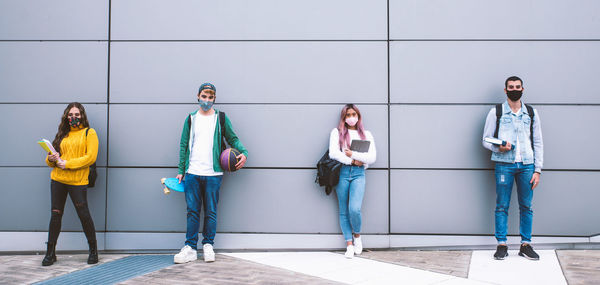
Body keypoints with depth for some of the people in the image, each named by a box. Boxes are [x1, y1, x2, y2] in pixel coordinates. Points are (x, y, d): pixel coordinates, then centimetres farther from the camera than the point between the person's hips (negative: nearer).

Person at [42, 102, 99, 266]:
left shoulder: (89, 133, 1)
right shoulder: (63, 134, 16)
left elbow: (91, 157, -10)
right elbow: (51, 160, 19)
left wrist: (68, 164, -15)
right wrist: (51, 159, -5)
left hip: (77, 181, -5)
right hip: (57, 179, 5)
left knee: (84, 215, -4)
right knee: (55, 215, 5)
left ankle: (93, 251, 12)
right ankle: (50, 253, 11)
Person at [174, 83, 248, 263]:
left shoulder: (220, 118, 9)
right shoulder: (191, 119, 13)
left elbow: (232, 138, 8)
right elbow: (184, 145, 14)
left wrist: (243, 152, -12)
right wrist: (181, 170, 7)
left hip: (213, 174, -1)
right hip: (192, 173, 1)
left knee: (211, 212, 2)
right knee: (192, 211, 1)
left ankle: (208, 245, 14)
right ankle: (190, 248, 5)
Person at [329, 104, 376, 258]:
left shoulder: (366, 134, 14)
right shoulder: (337, 132, 9)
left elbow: (372, 158, 4)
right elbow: (333, 153, -5)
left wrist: (353, 155, -7)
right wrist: (353, 161, -7)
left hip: (358, 173, 0)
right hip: (342, 172, 0)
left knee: (355, 209, -16)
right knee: (344, 211, 2)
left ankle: (357, 235, 12)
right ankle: (349, 244, 10)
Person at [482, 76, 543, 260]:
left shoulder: (531, 113, 11)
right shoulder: (496, 112, 5)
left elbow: (538, 143, 11)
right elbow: (486, 140, 6)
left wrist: (537, 170, 4)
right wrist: (498, 148, -16)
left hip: (526, 164, 2)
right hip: (504, 164, -2)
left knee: (526, 206, 4)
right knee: (502, 206, 0)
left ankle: (526, 245, 11)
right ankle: (502, 245, 6)